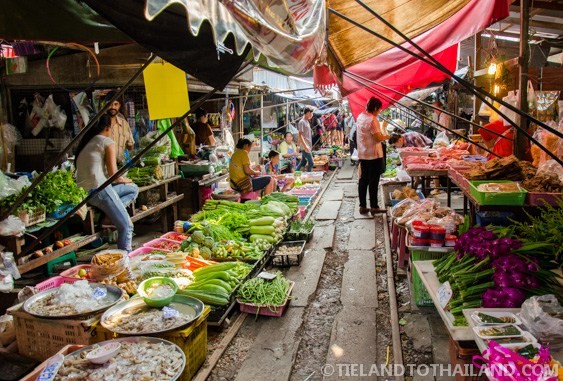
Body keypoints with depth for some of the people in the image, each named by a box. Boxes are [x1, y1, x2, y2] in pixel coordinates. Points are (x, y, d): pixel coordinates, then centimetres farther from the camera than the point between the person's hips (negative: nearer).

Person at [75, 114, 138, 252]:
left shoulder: (85, 142, 22)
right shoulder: (107, 142, -1)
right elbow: (113, 173, -6)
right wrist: (122, 179, 15)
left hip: (81, 191, 8)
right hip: (98, 189, -8)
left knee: (133, 189, 21)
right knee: (126, 226, -2)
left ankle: (109, 212, -1)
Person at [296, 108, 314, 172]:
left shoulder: (307, 121, 15)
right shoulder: (302, 122, -14)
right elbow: (300, 135, -19)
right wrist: (305, 146, -25)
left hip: (308, 146, 10)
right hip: (305, 146, -10)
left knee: (303, 162, 14)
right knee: (311, 162, -7)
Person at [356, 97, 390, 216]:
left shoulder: (360, 117, 9)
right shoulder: (372, 119, -18)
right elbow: (378, 138, -20)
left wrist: (381, 134, 13)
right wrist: (386, 136, -1)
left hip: (362, 154, 8)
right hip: (373, 155, -8)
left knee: (363, 180, 11)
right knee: (373, 181, 0)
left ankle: (363, 206, 16)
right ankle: (374, 207, 6)